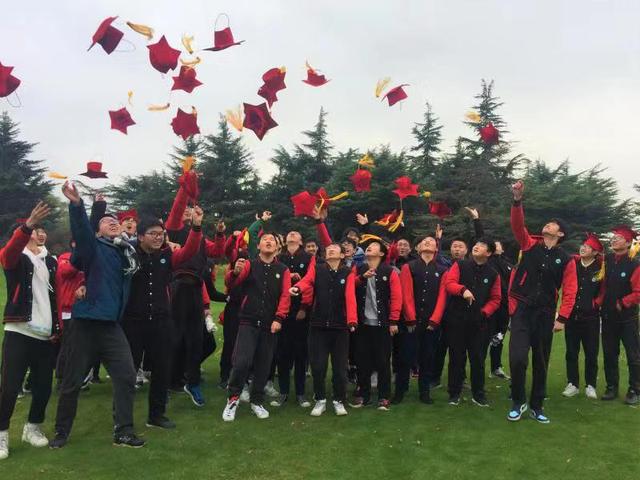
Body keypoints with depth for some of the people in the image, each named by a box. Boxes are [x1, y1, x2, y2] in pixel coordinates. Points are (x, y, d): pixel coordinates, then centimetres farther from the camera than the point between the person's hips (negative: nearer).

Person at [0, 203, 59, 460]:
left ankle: (33, 428, 27)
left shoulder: (52, 261, 13)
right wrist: (28, 224, -41)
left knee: (43, 386, 8)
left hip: (46, 335, 4)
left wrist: (58, 326, 3)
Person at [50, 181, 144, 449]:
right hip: (85, 323, -4)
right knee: (72, 381, 7)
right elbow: (81, 230, -25)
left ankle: (123, 433, 10)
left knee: (126, 377, -1)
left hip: (111, 325, 5)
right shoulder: (94, 247, -5)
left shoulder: (127, 252, 10)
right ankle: (61, 432, 26)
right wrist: (76, 204, -41)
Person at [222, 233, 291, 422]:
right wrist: (235, 272, -31)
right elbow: (230, 284, -9)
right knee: (241, 361, -12)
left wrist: (279, 318, -15)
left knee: (264, 364, 9)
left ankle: (256, 402, 25)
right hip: (248, 322, -2)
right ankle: (233, 399, 8)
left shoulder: (283, 270, 7)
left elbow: (285, 296, -1)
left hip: (270, 325, 2)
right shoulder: (249, 265, 3)